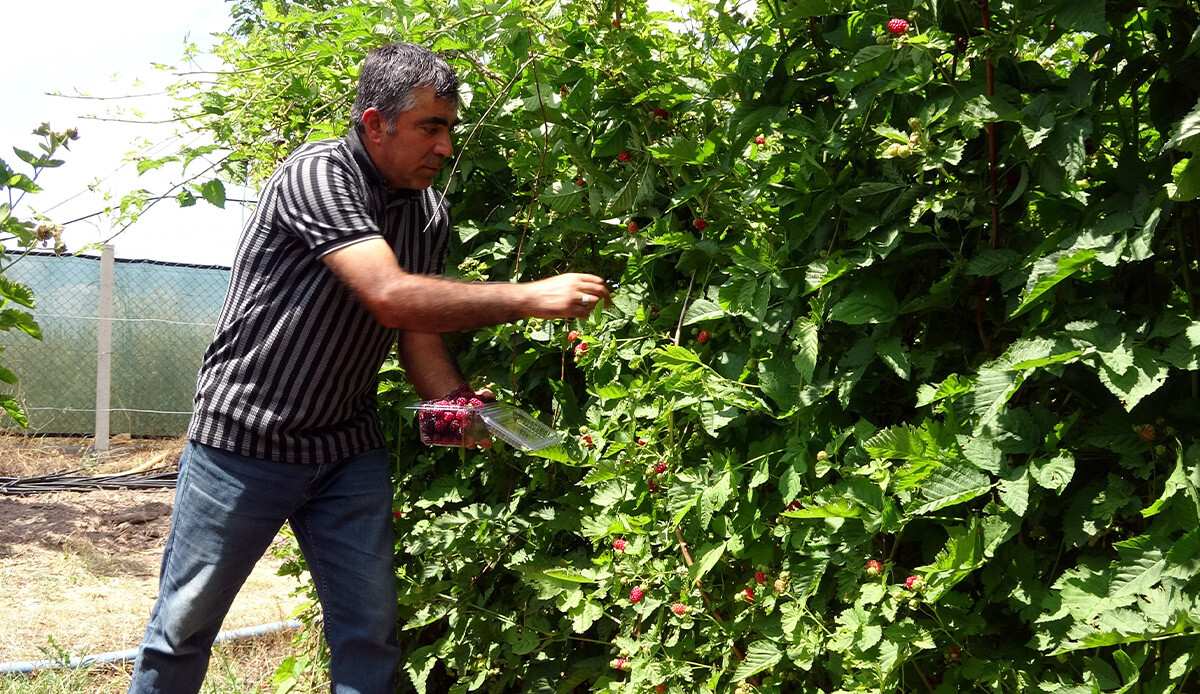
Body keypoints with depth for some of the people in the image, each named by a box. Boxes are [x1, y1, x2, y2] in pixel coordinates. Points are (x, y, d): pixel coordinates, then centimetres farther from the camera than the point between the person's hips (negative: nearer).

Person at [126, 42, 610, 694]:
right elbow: (389, 297, -30)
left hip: (349, 451, 6)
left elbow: (420, 342, 5)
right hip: (245, 441, -5)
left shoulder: (430, 215, 3)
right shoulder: (317, 174, -19)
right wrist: (529, 297, -27)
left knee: (370, 632, 6)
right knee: (185, 624, 7)